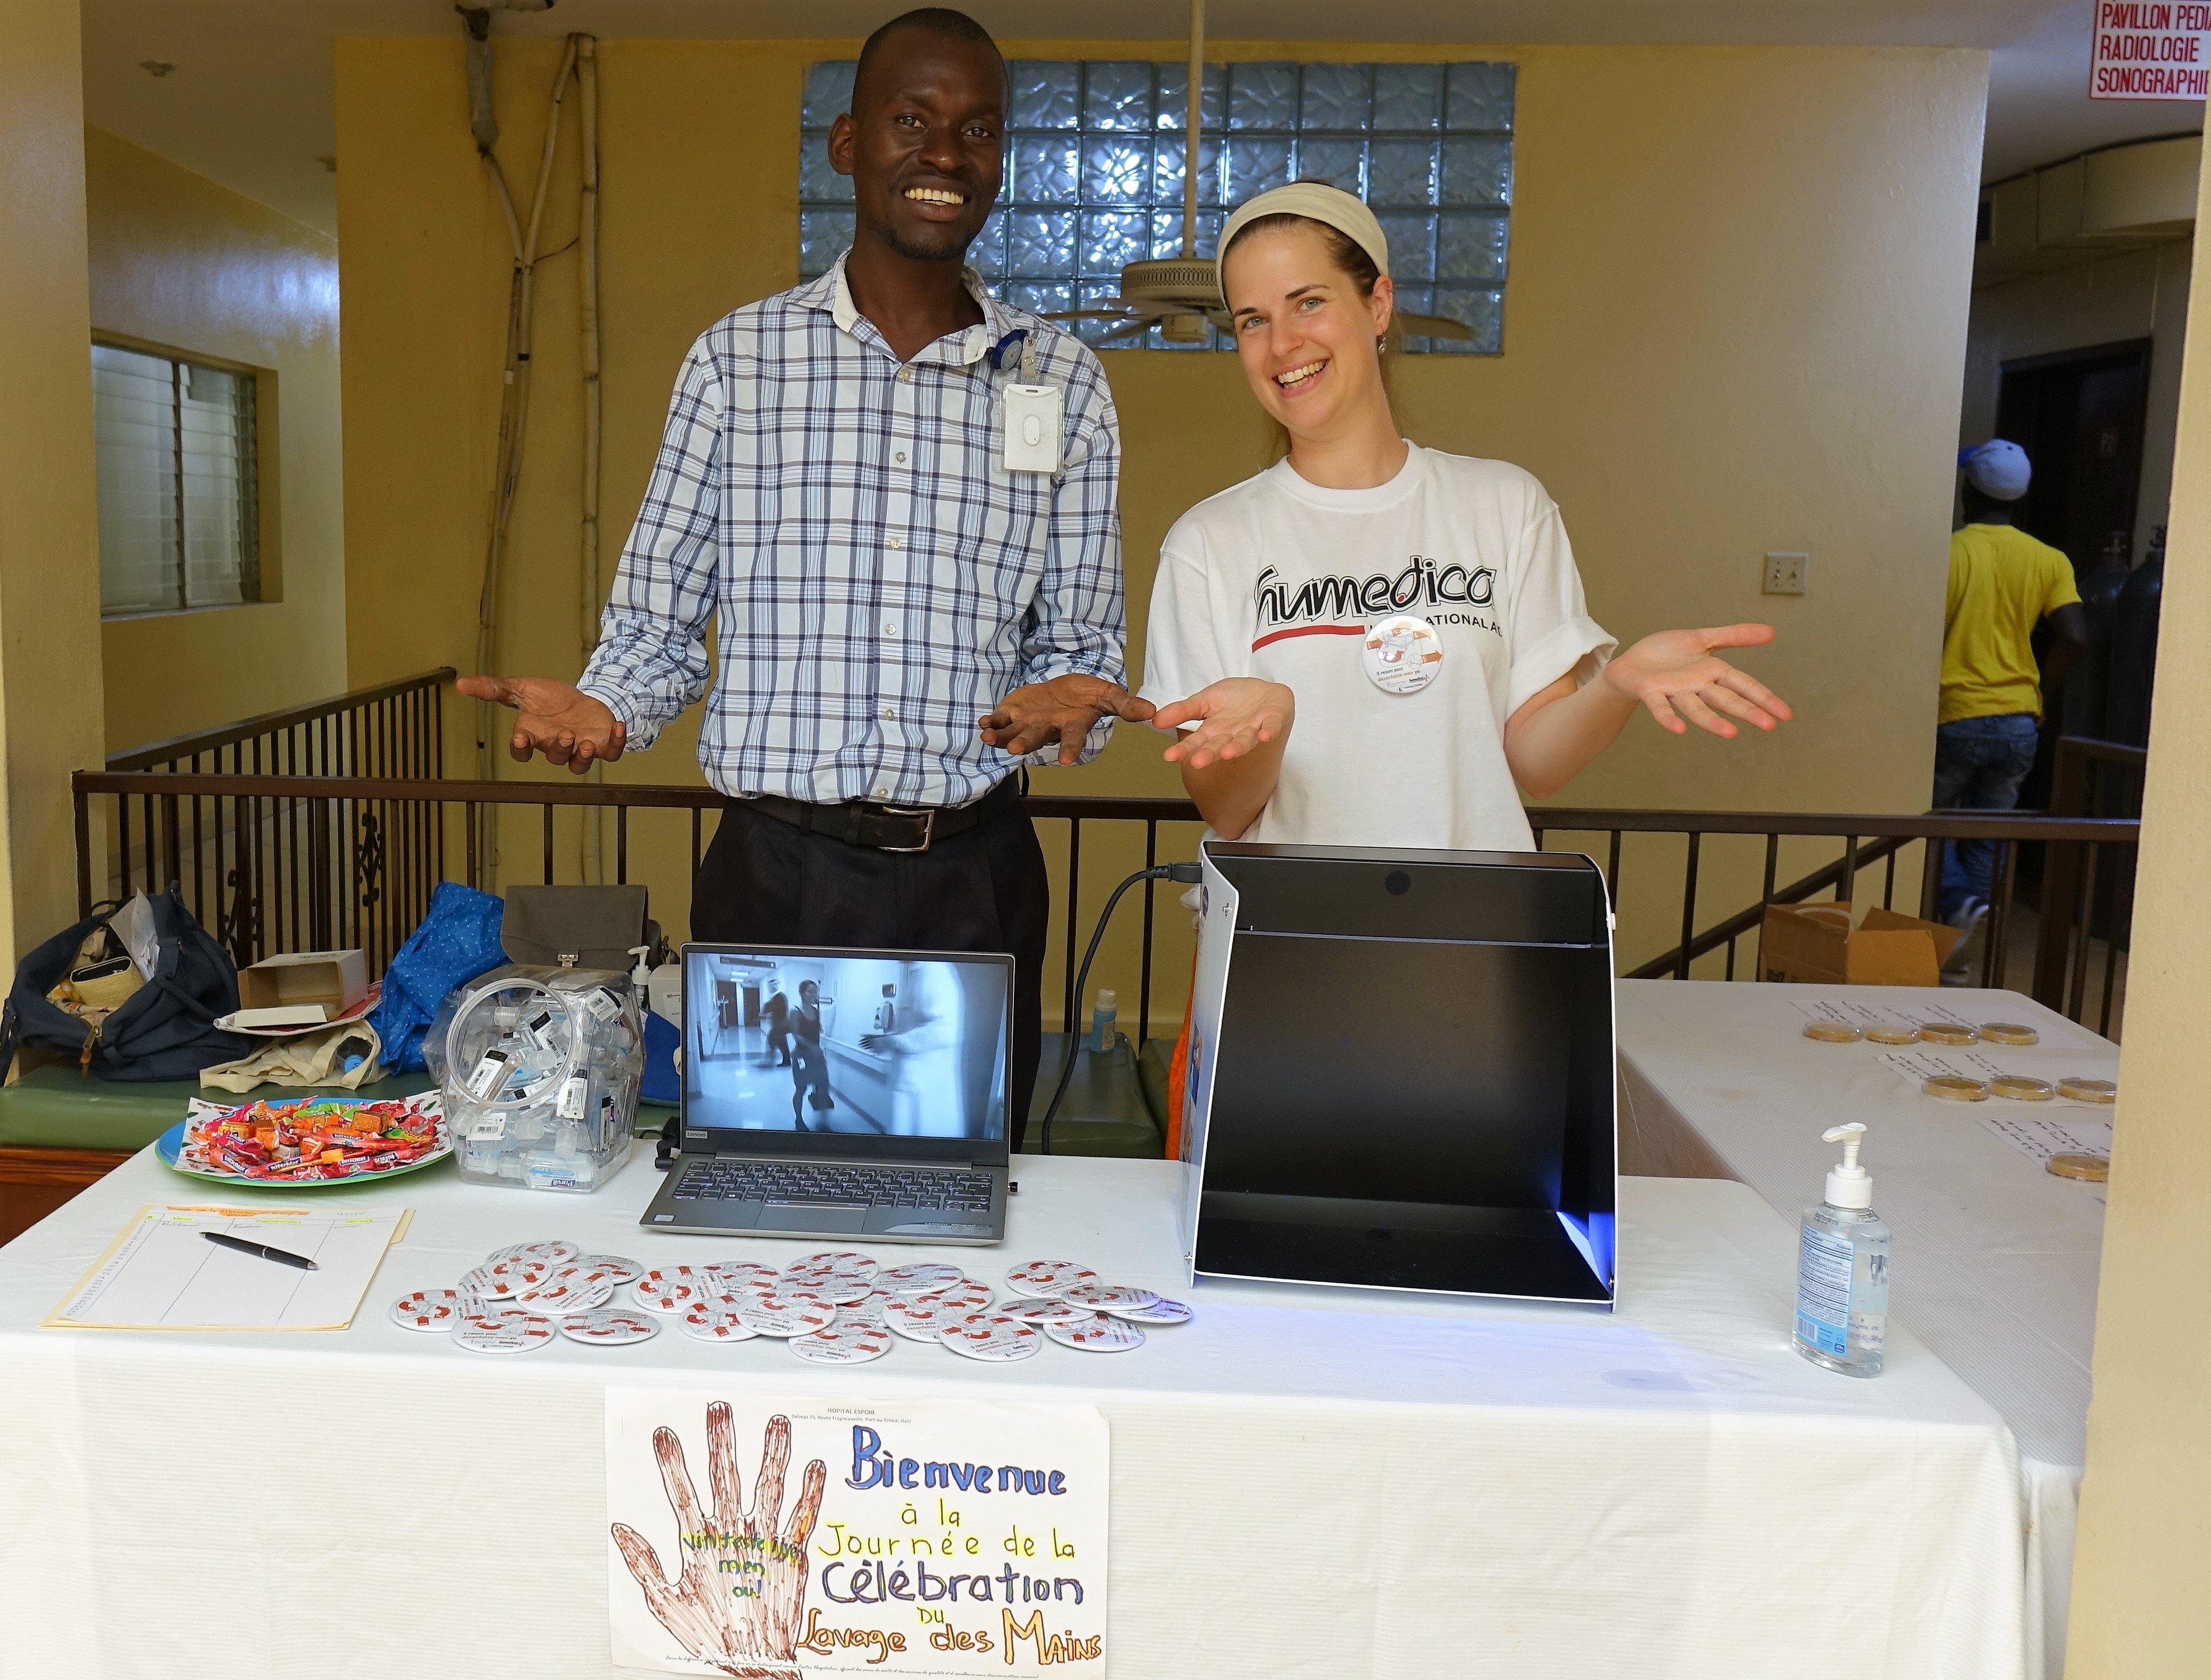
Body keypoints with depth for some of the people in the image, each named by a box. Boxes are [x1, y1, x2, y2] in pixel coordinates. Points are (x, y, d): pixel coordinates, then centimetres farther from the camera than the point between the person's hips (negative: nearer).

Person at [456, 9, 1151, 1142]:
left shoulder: (1062, 382, 7)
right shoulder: (735, 359, 5)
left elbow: (1081, 645, 10)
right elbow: (657, 623, 8)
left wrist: (1067, 700, -12)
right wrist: (601, 713, -12)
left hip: (972, 879, 1)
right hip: (774, 872, 0)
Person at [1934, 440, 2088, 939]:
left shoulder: (1948, 553, -8)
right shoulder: (2049, 561, 3)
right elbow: (2074, 636, -6)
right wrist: (2042, 684, 10)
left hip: (1955, 717, -4)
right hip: (2019, 724, 4)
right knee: (1985, 840, 13)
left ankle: (1959, 902, -11)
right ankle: (1958, 945, 12)